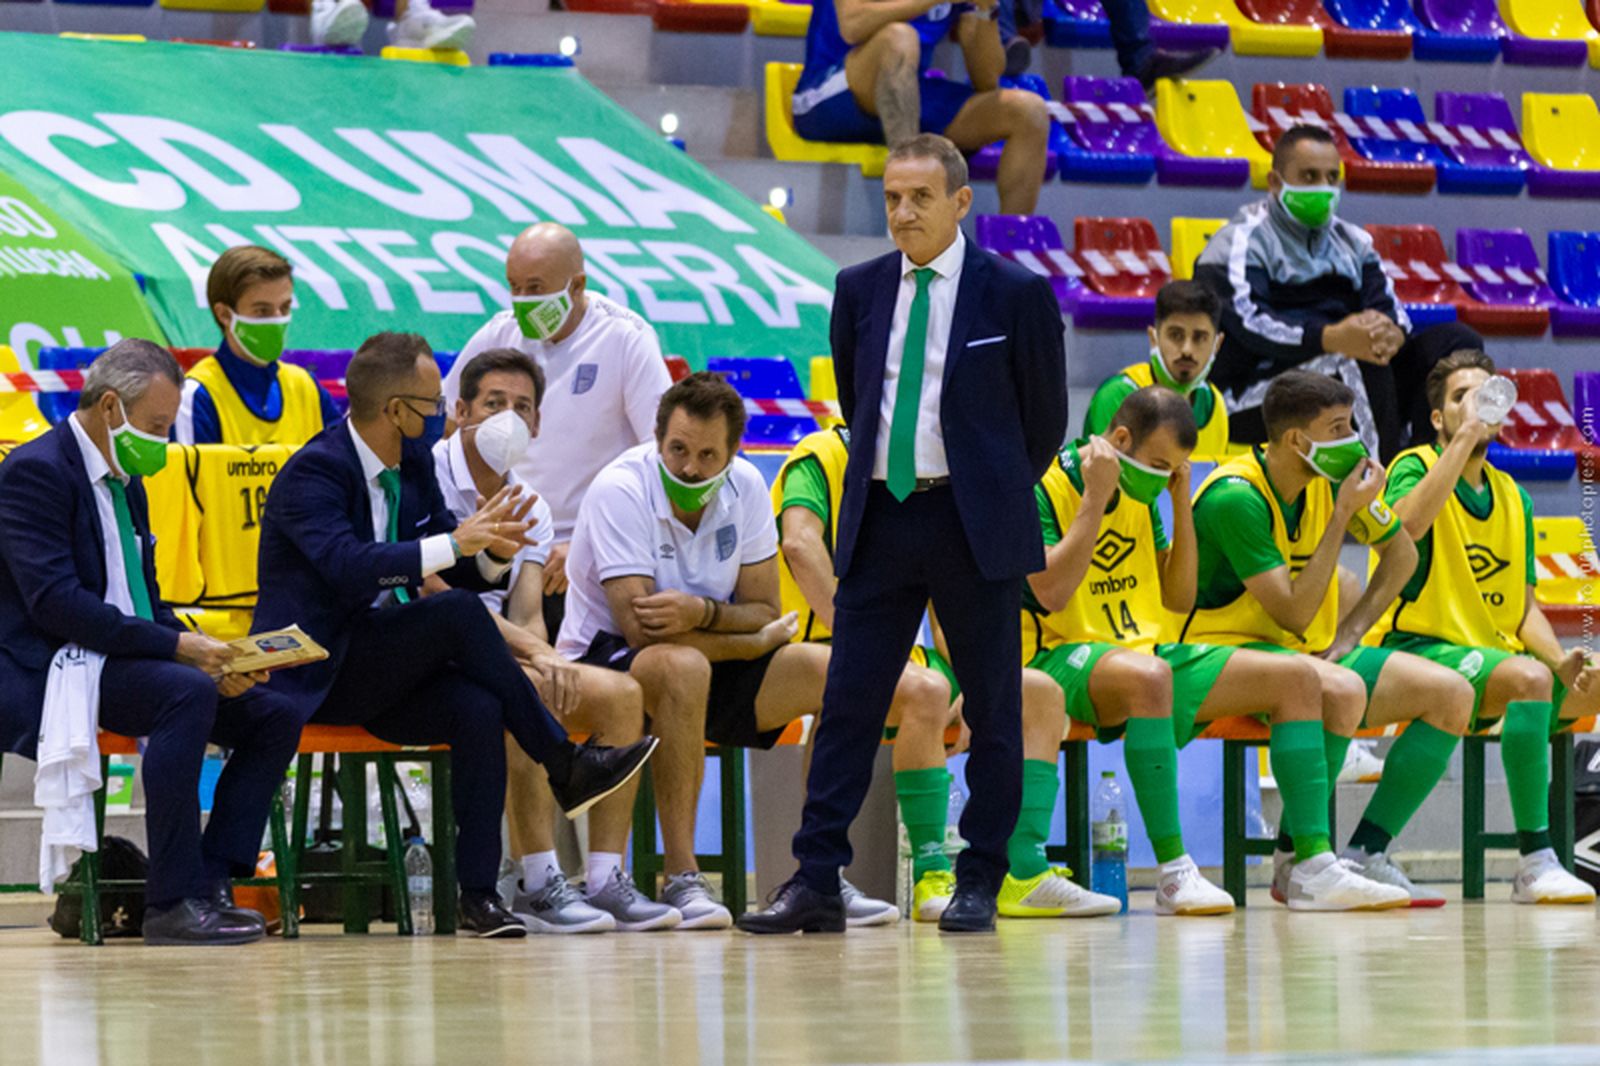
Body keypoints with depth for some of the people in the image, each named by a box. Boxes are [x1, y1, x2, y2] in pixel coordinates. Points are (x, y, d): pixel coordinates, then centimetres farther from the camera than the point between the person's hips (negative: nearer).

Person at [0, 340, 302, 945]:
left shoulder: (126, 481, 18)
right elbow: (54, 600, -22)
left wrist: (209, 656, -2)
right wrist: (177, 646, -25)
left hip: (121, 665, 9)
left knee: (273, 716, -3)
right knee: (186, 693, -34)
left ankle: (211, 880, -10)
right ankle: (173, 902, -32)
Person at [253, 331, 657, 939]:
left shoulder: (415, 462, 11)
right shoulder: (313, 472, -14)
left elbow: (466, 572, 13)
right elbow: (349, 567, -31)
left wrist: (493, 551, -11)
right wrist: (455, 543, -31)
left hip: (388, 671, 7)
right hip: (320, 675, -7)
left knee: (479, 707, -27)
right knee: (459, 614, -29)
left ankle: (479, 893, -27)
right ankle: (566, 769, -19)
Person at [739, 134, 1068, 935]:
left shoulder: (1016, 295, -3)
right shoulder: (860, 290, 8)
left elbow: (1045, 418, 5)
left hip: (975, 524, -3)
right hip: (879, 517, 3)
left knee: (991, 711, 3)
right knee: (848, 703, -2)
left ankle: (978, 884, 11)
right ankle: (816, 883, -2)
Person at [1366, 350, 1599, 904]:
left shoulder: (1514, 498, 18)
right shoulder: (1417, 467, 0)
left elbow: (1524, 608, 17)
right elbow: (1405, 524, -25)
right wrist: (1466, 435, -23)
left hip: (1498, 655, 7)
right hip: (1419, 649, -7)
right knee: (1528, 678, -33)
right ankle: (1535, 864, -34)